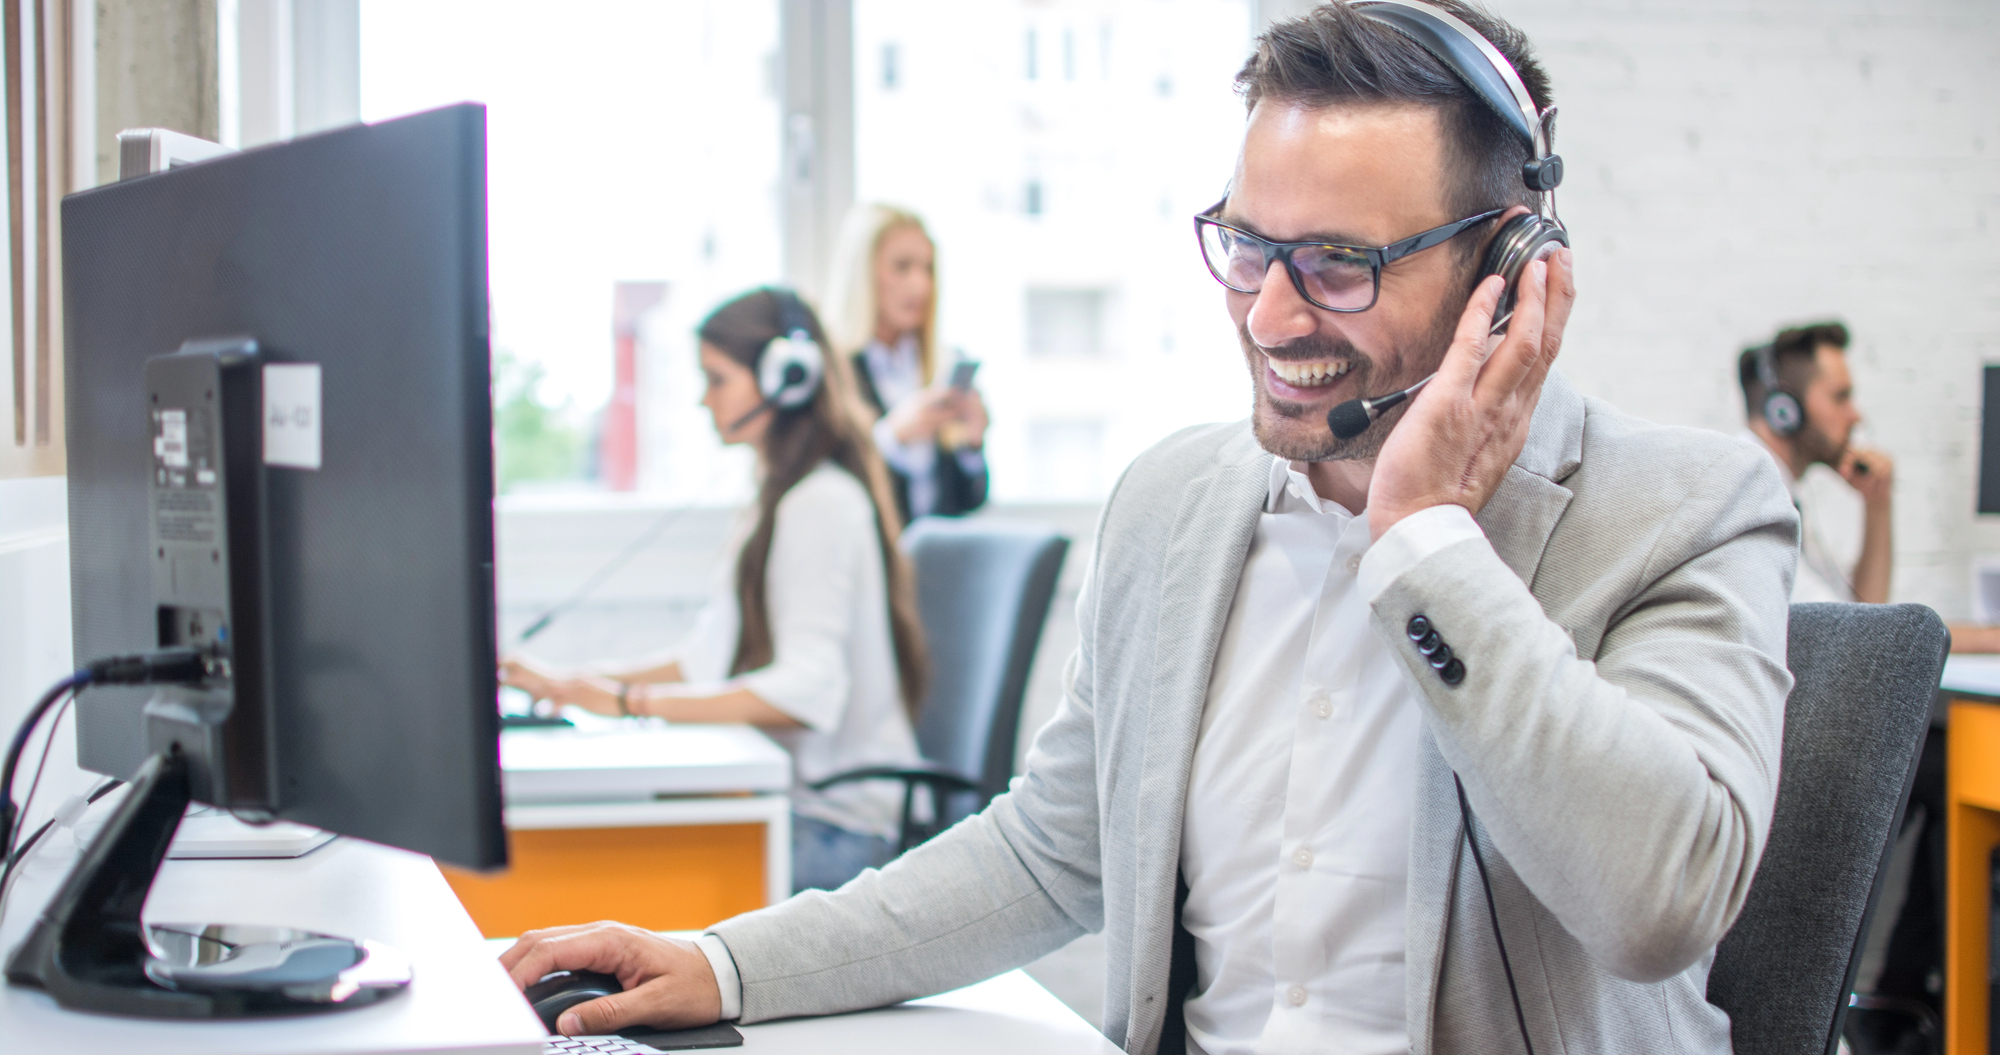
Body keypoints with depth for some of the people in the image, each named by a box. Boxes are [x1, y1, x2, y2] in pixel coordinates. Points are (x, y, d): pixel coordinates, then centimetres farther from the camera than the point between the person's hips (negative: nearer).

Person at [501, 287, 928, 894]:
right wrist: (570, 685, 8)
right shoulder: (781, 498, 21)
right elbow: (713, 656, 18)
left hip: (835, 826, -9)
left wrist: (633, 701, -24)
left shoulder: (822, 504, -13)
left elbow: (805, 690, -23)